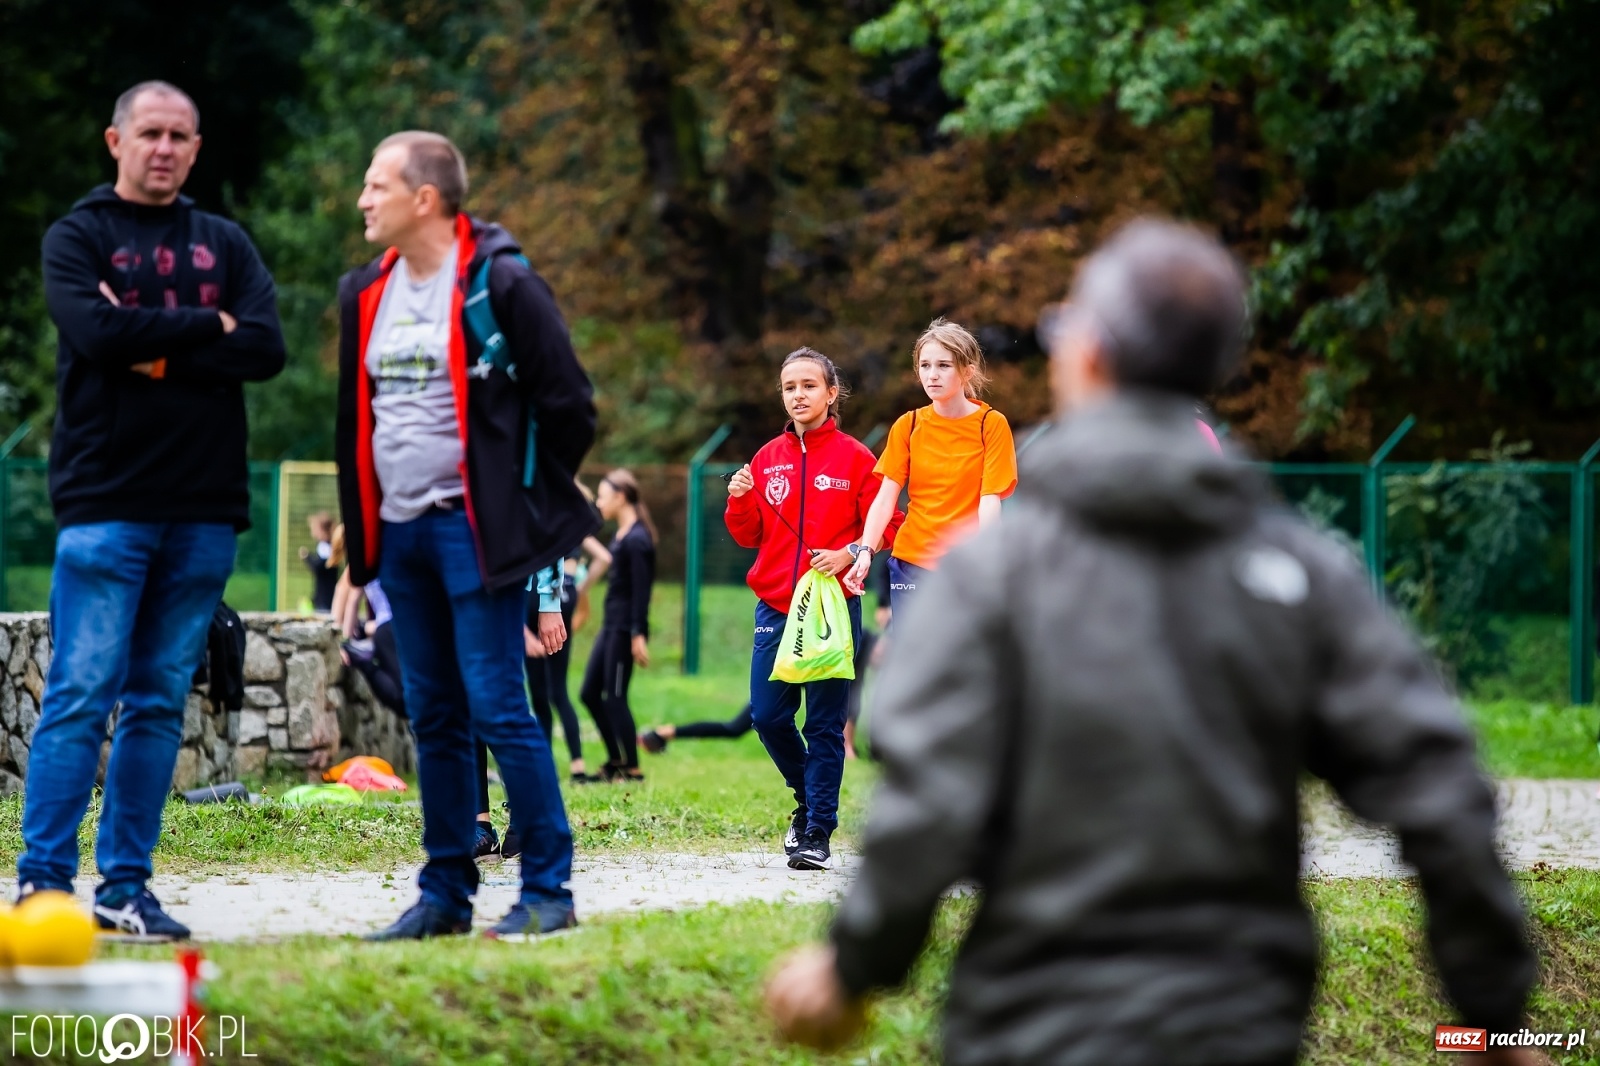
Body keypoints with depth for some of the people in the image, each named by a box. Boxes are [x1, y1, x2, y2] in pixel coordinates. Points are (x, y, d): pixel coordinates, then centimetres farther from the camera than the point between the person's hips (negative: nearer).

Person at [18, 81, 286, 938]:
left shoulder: (223, 245, 15)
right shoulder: (78, 236, 4)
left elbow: (266, 347, -1)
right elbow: (95, 331, -14)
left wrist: (156, 352, -10)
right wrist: (207, 328, -6)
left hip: (203, 509, 4)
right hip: (104, 503, -4)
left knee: (160, 703, 5)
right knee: (81, 695, -8)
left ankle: (126, 884, 9)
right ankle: (44, 881, -5)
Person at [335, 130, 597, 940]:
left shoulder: (500, 287, -10)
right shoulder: (366, 294, 12)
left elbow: (568, 407, -7)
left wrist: (527, 502, 0)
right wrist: (362, 526, 16)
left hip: (472, 531, -7)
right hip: (400, 532, 7)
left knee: (497, 708, -10)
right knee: (433, 718, 10)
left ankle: (548, 889, -4)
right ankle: (445, 894, 15)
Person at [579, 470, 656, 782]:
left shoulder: (636, 539, -16)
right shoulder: (621, 535, 13)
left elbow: (642, 589, -18)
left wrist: (639, 635, -20)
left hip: (625, 628, -10)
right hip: (611, 626, 10)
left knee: (614, 697, -4)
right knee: (590, 693, 13)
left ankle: (631, 768, 3)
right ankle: (616, 760, 22)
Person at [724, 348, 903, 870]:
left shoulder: (854, 458, 0)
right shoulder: (768, 459, 11)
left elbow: (885, 526, -1)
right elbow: (749, 536, 13)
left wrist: (850, 554, -18)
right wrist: (739, 501, -6)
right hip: (775, 607, 4)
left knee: (825, 724, -3)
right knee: (767, 715, 1)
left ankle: (818, 831, 2)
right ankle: (809, 798, 25)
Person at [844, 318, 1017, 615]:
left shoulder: (991, 424, -2)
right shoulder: (908, 425, 6)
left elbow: (989, 501, -9)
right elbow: (885, 497, 1)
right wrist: (866, 551, -14)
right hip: (912, 562, 3)